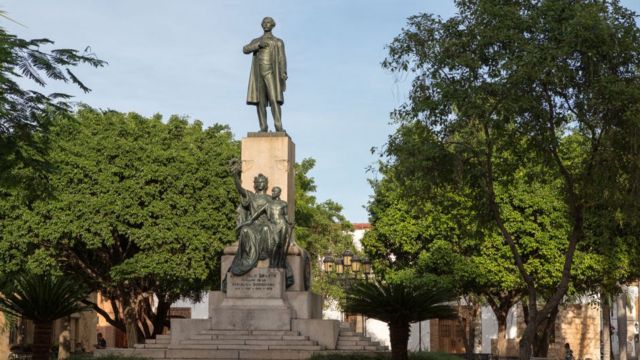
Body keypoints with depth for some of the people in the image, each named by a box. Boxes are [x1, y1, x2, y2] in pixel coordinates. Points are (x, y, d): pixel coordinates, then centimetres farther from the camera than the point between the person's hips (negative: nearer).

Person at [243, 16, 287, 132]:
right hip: (258, 74, 3)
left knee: (274, 99, -16)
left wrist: (283, 73, -15)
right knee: (259, 101, -5)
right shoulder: (256, 41, 20)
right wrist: (259, 45, -14)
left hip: (271, 73, -3)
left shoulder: (278, 42, 12)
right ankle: (263, 128, -6)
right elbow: (245, 49, 1)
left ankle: (279, 127, -22)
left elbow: (282, 59, 0)